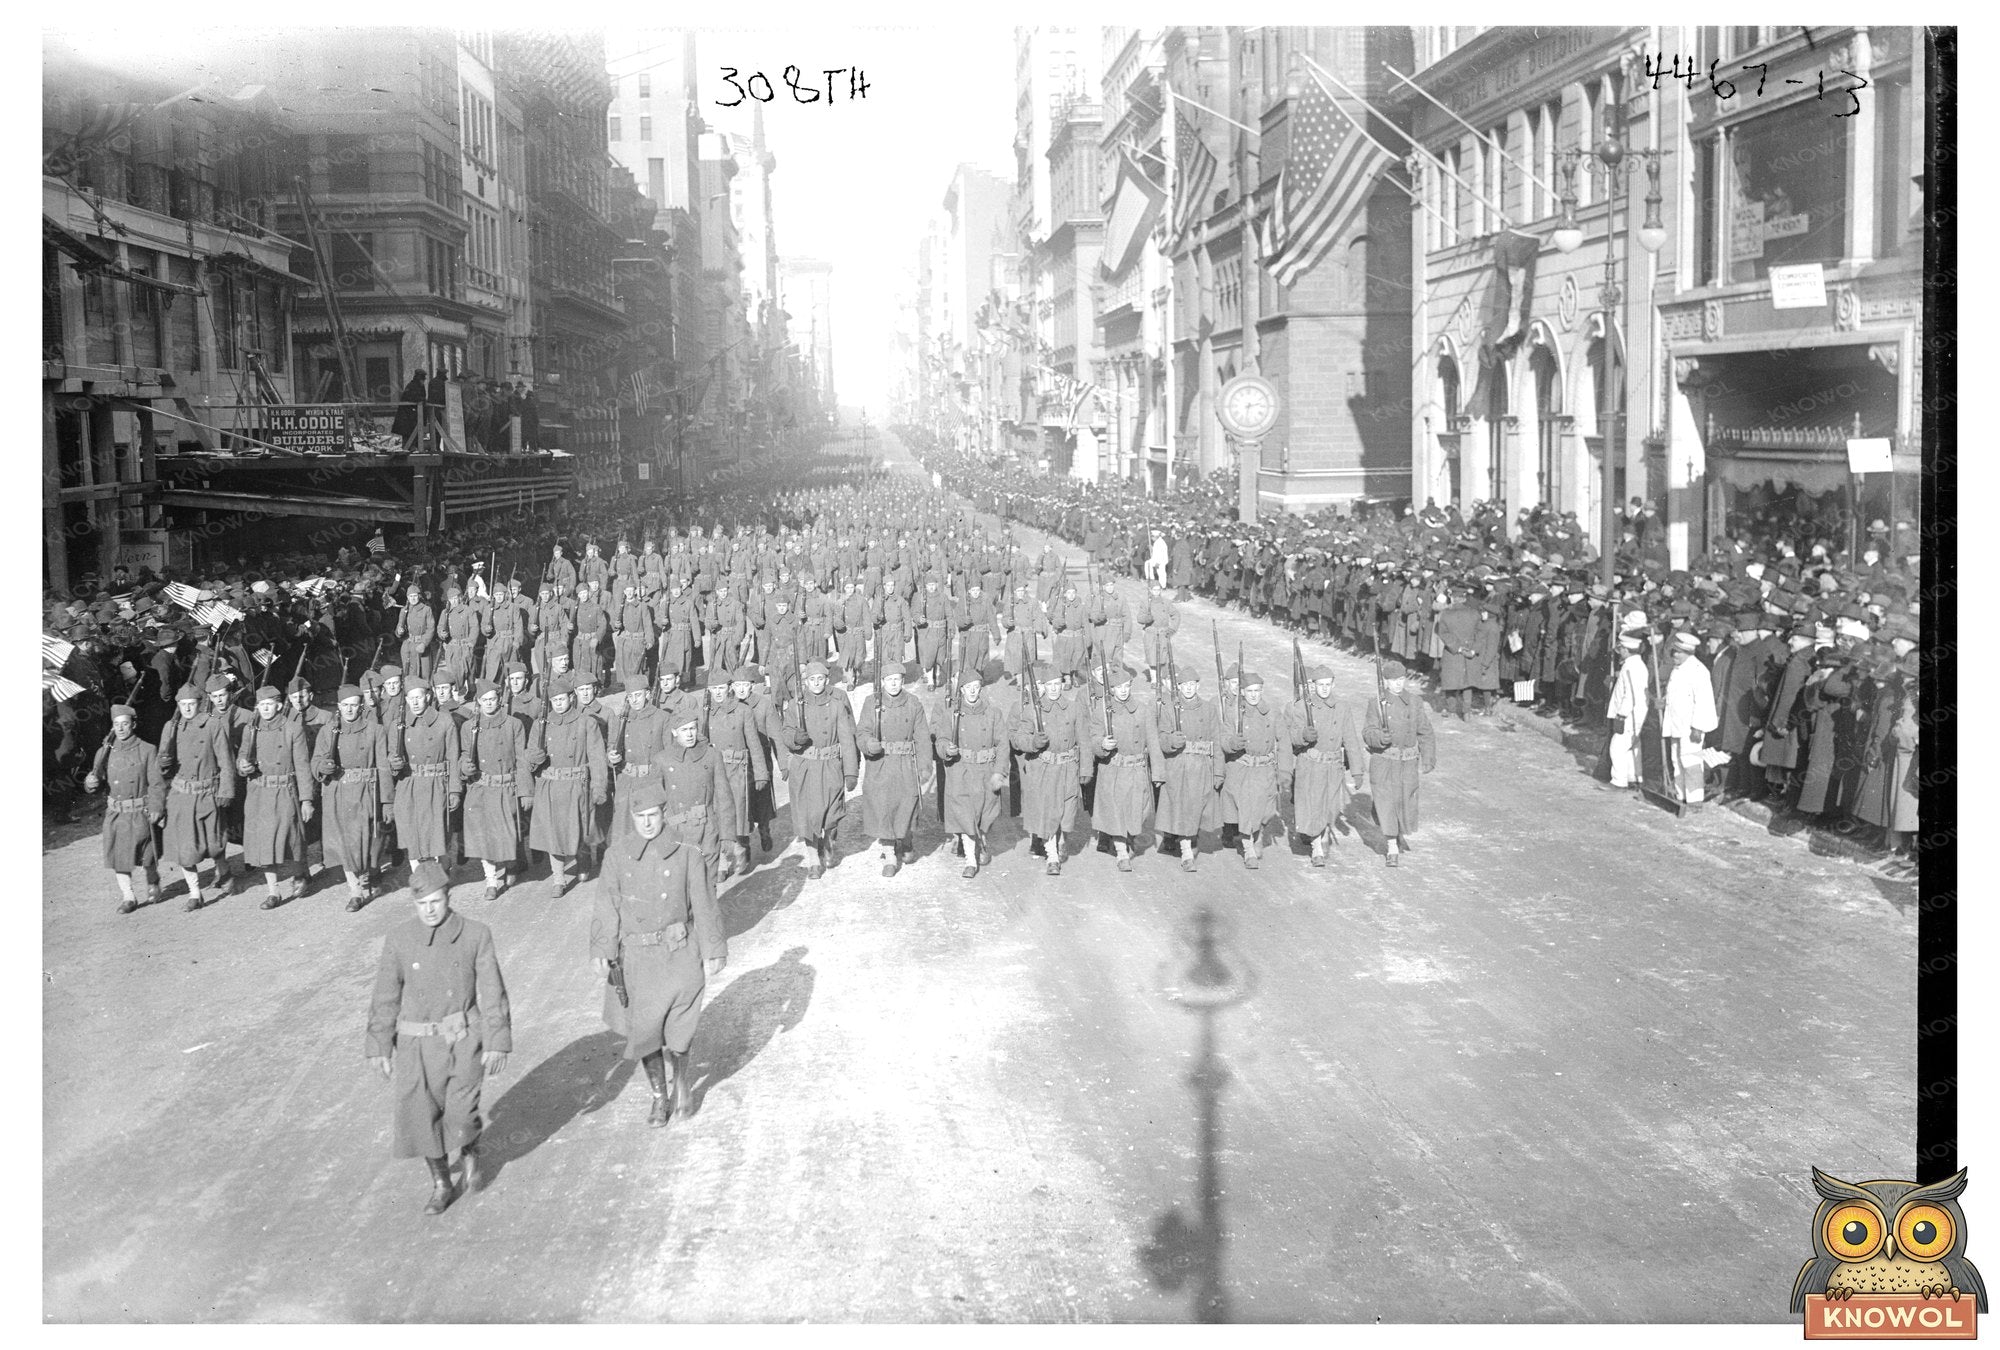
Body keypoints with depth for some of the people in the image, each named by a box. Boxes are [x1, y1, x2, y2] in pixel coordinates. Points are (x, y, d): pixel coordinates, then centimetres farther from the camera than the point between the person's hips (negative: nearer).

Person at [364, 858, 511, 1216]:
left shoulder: (475, 934, -5)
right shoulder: (399, 939, -2)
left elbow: (492, 992, -2)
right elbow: (385, 997, 5)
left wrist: (497, 1042, -4)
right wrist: (380, 1048, 4)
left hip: (464, 1038, -2)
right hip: (417, 1042, 2)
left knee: (460, 1114, -7)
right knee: (419, 1115, 0)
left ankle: (470, 1154, 28)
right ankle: (441, 1184, 22)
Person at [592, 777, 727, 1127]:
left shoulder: (686, 855, -5)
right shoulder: (617, 858, 0)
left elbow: (704, 906, -1)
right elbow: (606, 907, 2)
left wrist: (713, 951, -1)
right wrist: (602, 949, -7)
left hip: (680, 954, -2)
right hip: (637, 957, 2)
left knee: (679, 1026, -2)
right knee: (644, 1030, 8)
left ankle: (681, 1080, 28)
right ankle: (659, 1098, 28)